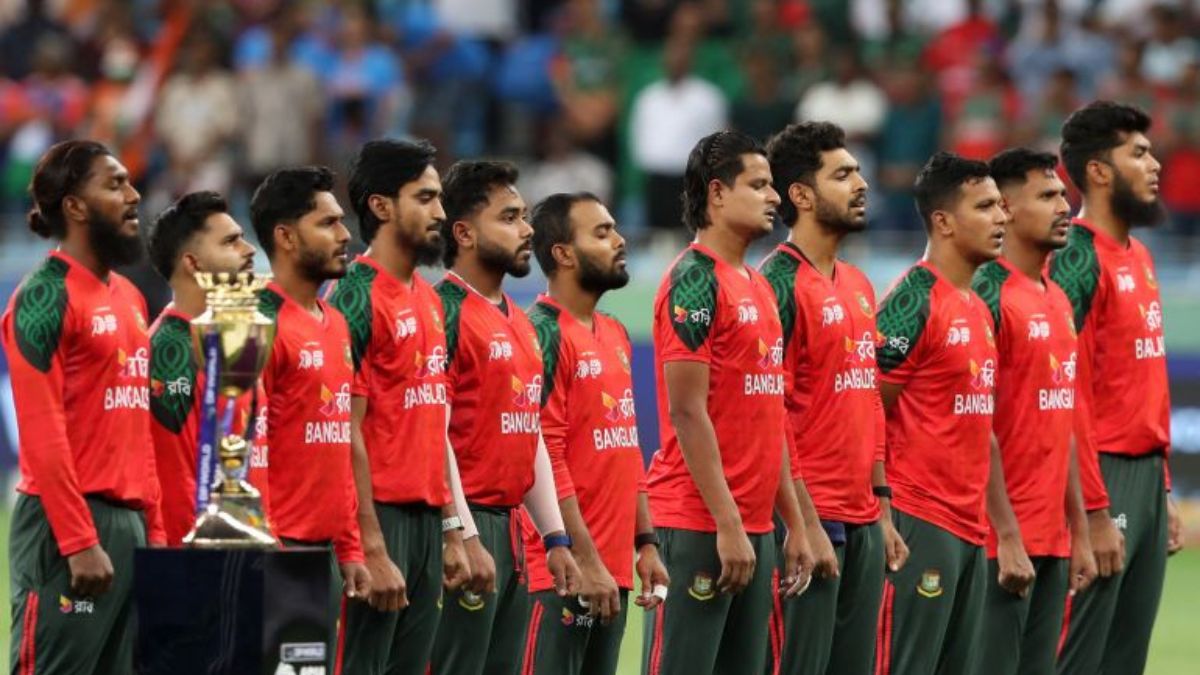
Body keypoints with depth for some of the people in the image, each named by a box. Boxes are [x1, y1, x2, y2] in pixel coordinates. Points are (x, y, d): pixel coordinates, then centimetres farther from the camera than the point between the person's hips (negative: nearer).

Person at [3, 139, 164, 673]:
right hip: (71, 524, -8)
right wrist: (80, 542, -19)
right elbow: (43, 434, -14)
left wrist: (154, 525, 13)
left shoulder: (128, 297, 17)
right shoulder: (46, 298, -8)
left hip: (130, 522, 8)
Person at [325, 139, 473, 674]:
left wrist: (452, 529, 17)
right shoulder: (357, 298, -10)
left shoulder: (428, 300, 16)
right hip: (381, 518, -8)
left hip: (427, 519, 8)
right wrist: (373, 549, -18)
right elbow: (348, 433, -14)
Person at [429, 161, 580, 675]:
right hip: (467, 524, -9)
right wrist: (465, 538, -21)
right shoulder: (447, 313, -10)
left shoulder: (519, 322, 18)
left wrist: (555, 536, 18)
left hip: (510, 528, 9)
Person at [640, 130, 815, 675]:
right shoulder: (695, 282, -10)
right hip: (698, 524, -9)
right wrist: (727, 523, -18)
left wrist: (795, 523, 17)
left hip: (754, 524, 9)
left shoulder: (758, 287, 17)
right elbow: (687, 413, -15)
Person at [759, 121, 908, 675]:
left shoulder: (858, 286, 17)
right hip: (810, 522, -8)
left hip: (862, 522, 8)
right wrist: (803, 521, -18)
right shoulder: (781, 285, -10)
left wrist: (881, 508, 17)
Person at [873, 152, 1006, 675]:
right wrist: (883, 520, -15)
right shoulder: (914, 302, -11)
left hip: (970, 527, 9)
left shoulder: (979, 309, 16)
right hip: (921, 522, -9)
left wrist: (990, 519, 17)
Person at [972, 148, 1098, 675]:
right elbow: (978, 427, -15)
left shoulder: (1058, 300, 16)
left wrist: (1078, 531, 17)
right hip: (1005, 540, -8)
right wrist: (1007, 535, -17)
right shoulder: (989, 297, -10)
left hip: (1052, 537, 8)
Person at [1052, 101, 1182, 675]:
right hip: (1105, 476, -9)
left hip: (1149, 475, 9)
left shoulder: (1139, 258, 15)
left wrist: (1164, 490, 18)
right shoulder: (1079, 261, -12)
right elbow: (1068, 395, -17)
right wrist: (1096, 511, -19)